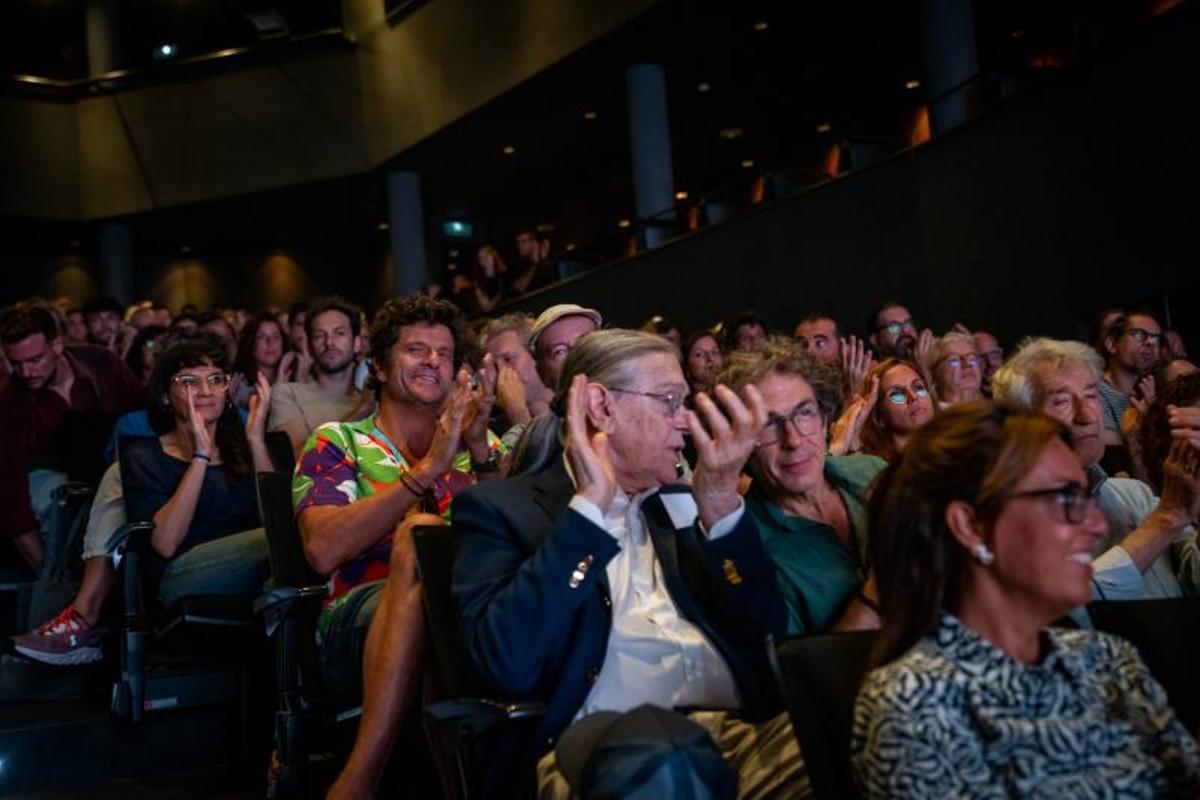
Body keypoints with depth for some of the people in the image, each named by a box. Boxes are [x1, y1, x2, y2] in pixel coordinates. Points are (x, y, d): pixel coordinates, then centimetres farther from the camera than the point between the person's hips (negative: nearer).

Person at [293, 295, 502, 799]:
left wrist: (481, 452, -9)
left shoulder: (481, 444, 21)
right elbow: (324, 550, -8)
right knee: (419, 531, -31)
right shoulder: (337, 442, 12)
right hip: (360, 622, -2)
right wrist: (427, 469, -12)